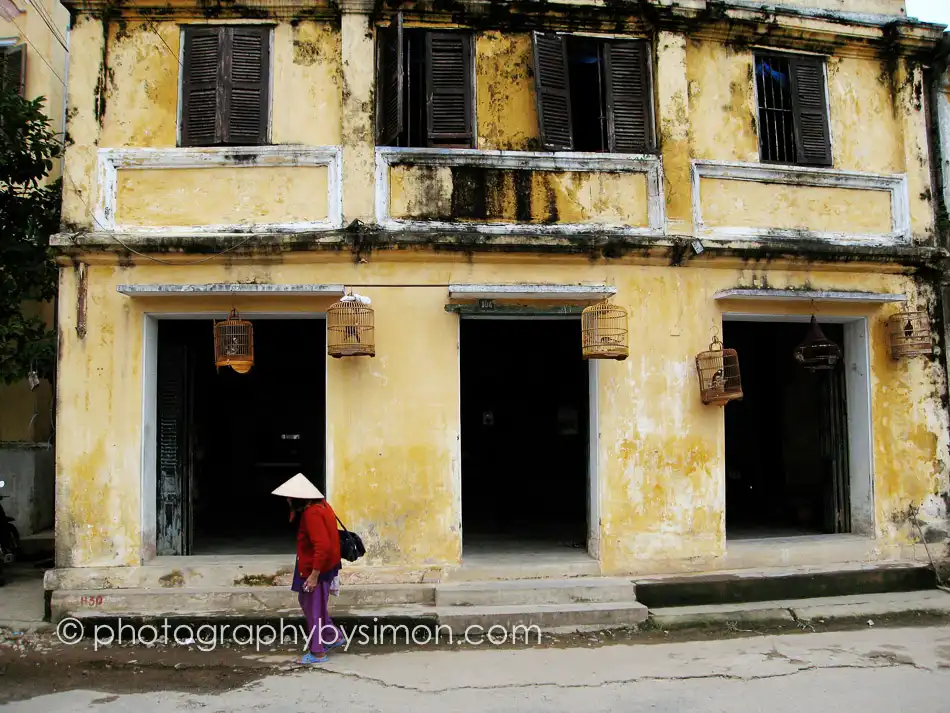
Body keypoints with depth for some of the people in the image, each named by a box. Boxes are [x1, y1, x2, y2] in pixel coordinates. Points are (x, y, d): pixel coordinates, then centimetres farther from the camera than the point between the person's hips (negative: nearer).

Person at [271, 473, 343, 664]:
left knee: (314, 609, 3)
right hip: (312, 566, 10)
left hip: (317, 569, -10)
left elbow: (323, 546, -30)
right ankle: (334, 636, 31)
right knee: (307, 602, 22)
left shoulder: (312, 514, -27)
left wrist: (314, 575, -26)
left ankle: (318, 652, 17)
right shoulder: (318, 505, 4)